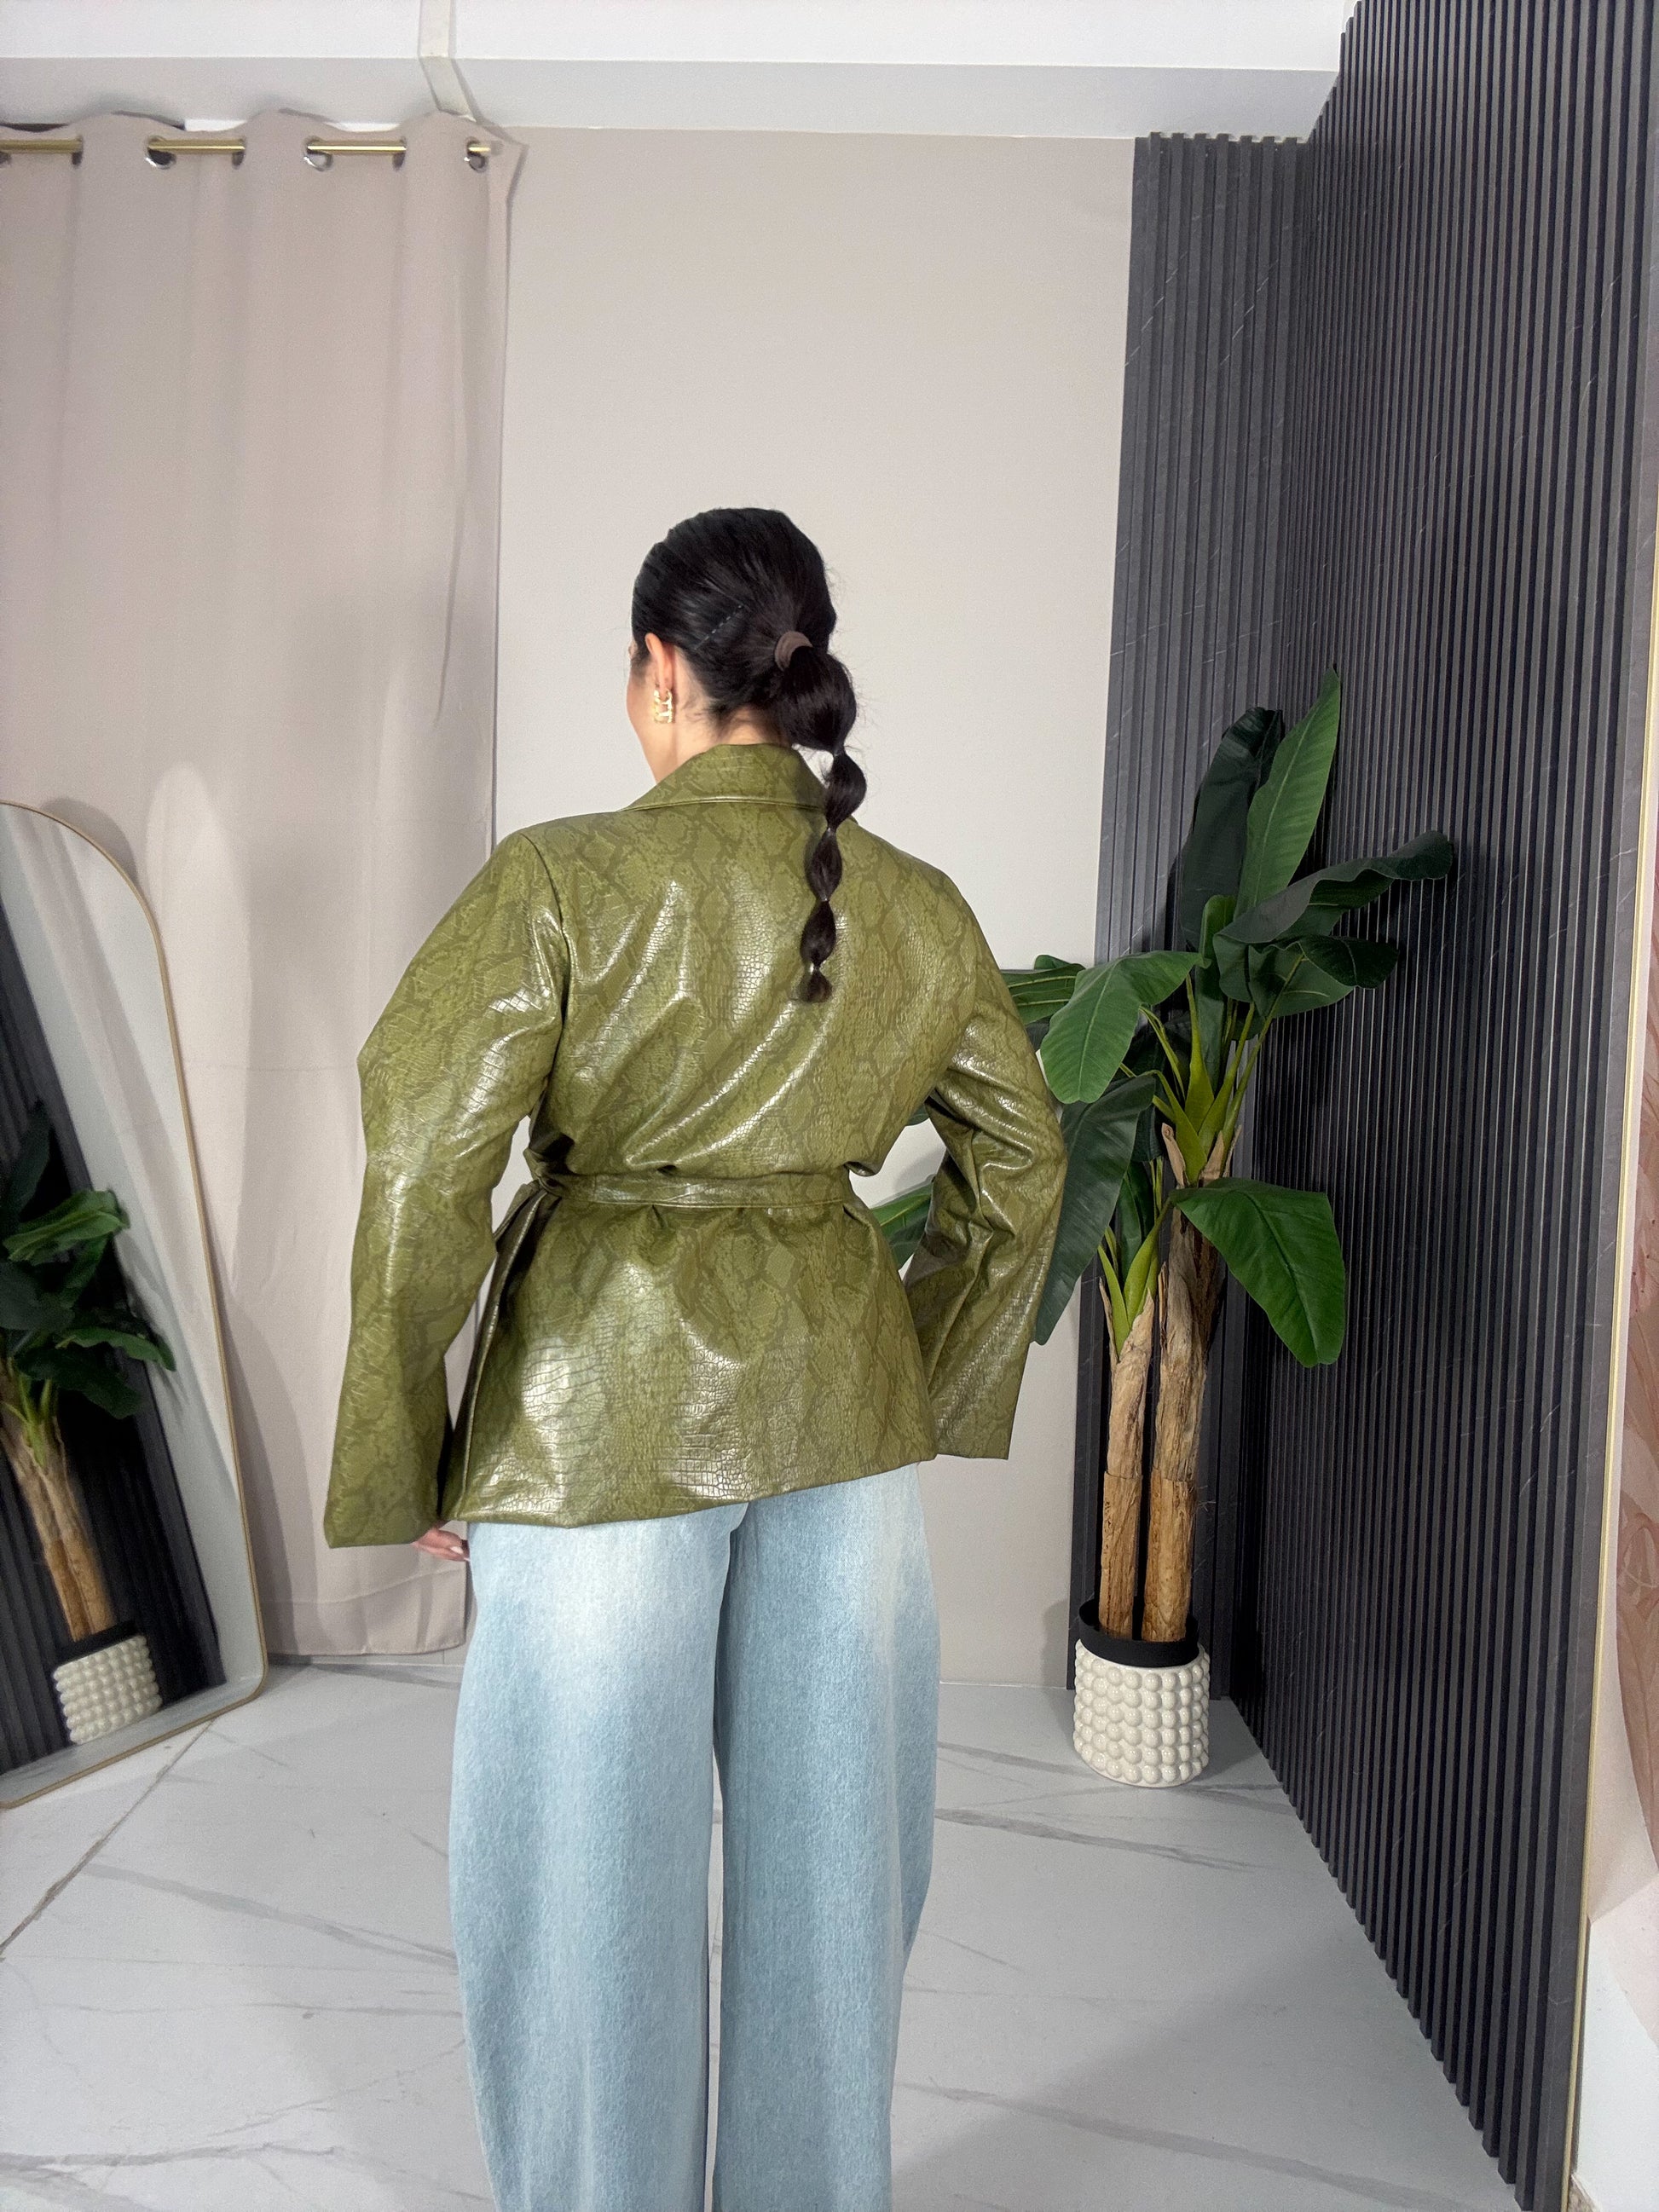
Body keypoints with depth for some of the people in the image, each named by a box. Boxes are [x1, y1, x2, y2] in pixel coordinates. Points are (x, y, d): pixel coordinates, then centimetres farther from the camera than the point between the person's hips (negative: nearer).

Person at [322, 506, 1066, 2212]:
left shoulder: (560, 883, -14)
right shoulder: (921, 909, 0)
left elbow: (426, 1178, -17)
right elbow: (1018, 1171, 7)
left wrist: (402, 1466, -4)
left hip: (606, 1411, -4)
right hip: (843, 1406, 5)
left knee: (593, 1859, 16)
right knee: (826, 1839, 21)